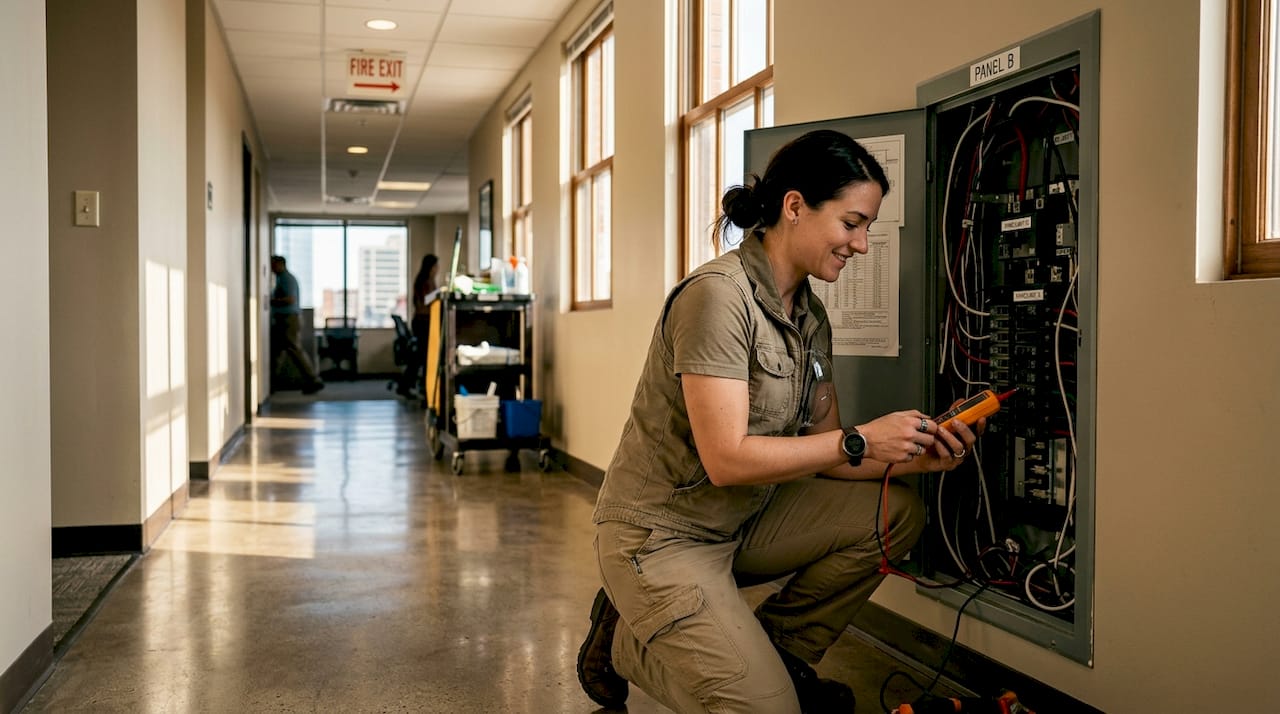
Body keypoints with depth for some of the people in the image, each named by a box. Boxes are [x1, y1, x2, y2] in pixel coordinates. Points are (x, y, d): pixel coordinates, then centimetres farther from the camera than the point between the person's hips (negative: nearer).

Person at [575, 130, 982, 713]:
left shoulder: (810, 317, 5)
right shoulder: (719, 294, -22)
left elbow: (819, 455, 5)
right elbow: (727, 459, -27)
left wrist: (914, 459, -11)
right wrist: (859, 441, -22)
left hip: (742, 523, 8)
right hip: (661, 535, -8)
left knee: (897, 513, -5)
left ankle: (776, 654, 9)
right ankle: (627, 641, 9)